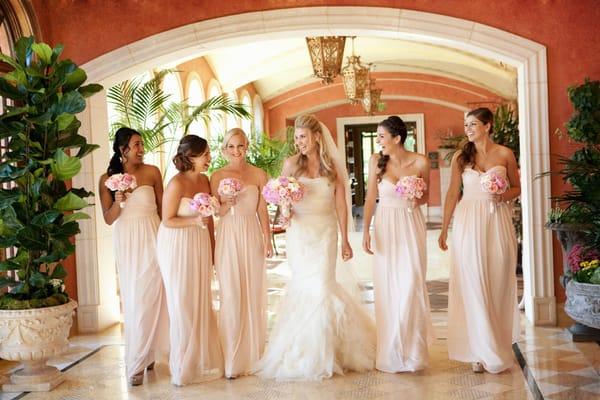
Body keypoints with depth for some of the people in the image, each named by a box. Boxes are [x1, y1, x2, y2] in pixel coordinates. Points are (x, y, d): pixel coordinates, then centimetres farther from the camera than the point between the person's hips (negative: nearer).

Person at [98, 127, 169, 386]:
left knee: (152, 297, -1)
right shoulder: (107, 179, 1)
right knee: (133, 299, 5)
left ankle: (148, 353, 15)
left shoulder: (152, 172, 0)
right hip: (126, 243, 1)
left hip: (152, 239, 0)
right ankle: (136, 362, 13)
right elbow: (108, 219, 1)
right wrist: (117, 202, -18)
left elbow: (162, 207, 7)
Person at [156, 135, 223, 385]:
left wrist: (213, 247, 12)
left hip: (200, 245, 6)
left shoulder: (204, 181, 2)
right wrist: (194, 221, -27)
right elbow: (167, 221, -14)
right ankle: (183, 367, 16)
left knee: (202, 303, 11)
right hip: (178, 247, -6)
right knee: (183, 305, 2)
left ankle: (202, 361, 24)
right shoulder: (177, 184, -18)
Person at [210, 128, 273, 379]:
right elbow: (214, 212, 4)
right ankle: (232, 359, 7)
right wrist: (227, 204, -15)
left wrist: (267, 240, -2)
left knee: (253, 295, 6)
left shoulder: (259, 175, 4)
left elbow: (263, 210, 4)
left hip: (252, 237, 1)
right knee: (231, 296, -2)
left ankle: (252, 355, 18)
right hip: (228, 238, -1)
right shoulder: (217, 176, 3)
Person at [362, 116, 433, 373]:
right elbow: (370, 198, 2)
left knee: (411, 284, -4)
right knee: (387, 288, 4)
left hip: (412, 226, -1)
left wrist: (417, 200, -12)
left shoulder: (420, 162, -4)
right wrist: (365, 231, -3)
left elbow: (425, 196, 10)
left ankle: (411, 349, 12)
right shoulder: (376, 161, -2)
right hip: (386, 226, 1)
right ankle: (390, 353, 16)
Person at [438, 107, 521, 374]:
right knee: (473, 285, -1)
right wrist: (444, 229, 5)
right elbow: (452, 194, 7)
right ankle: (481, 351, 8)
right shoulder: (460, 157, 5)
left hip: (498, 222, 0)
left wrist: (503, 196, -10)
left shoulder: (504, 154, 4)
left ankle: (498, 346, 20)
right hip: (469, 222, 0)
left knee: (498, 284, 4)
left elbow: (517, 187, 12)